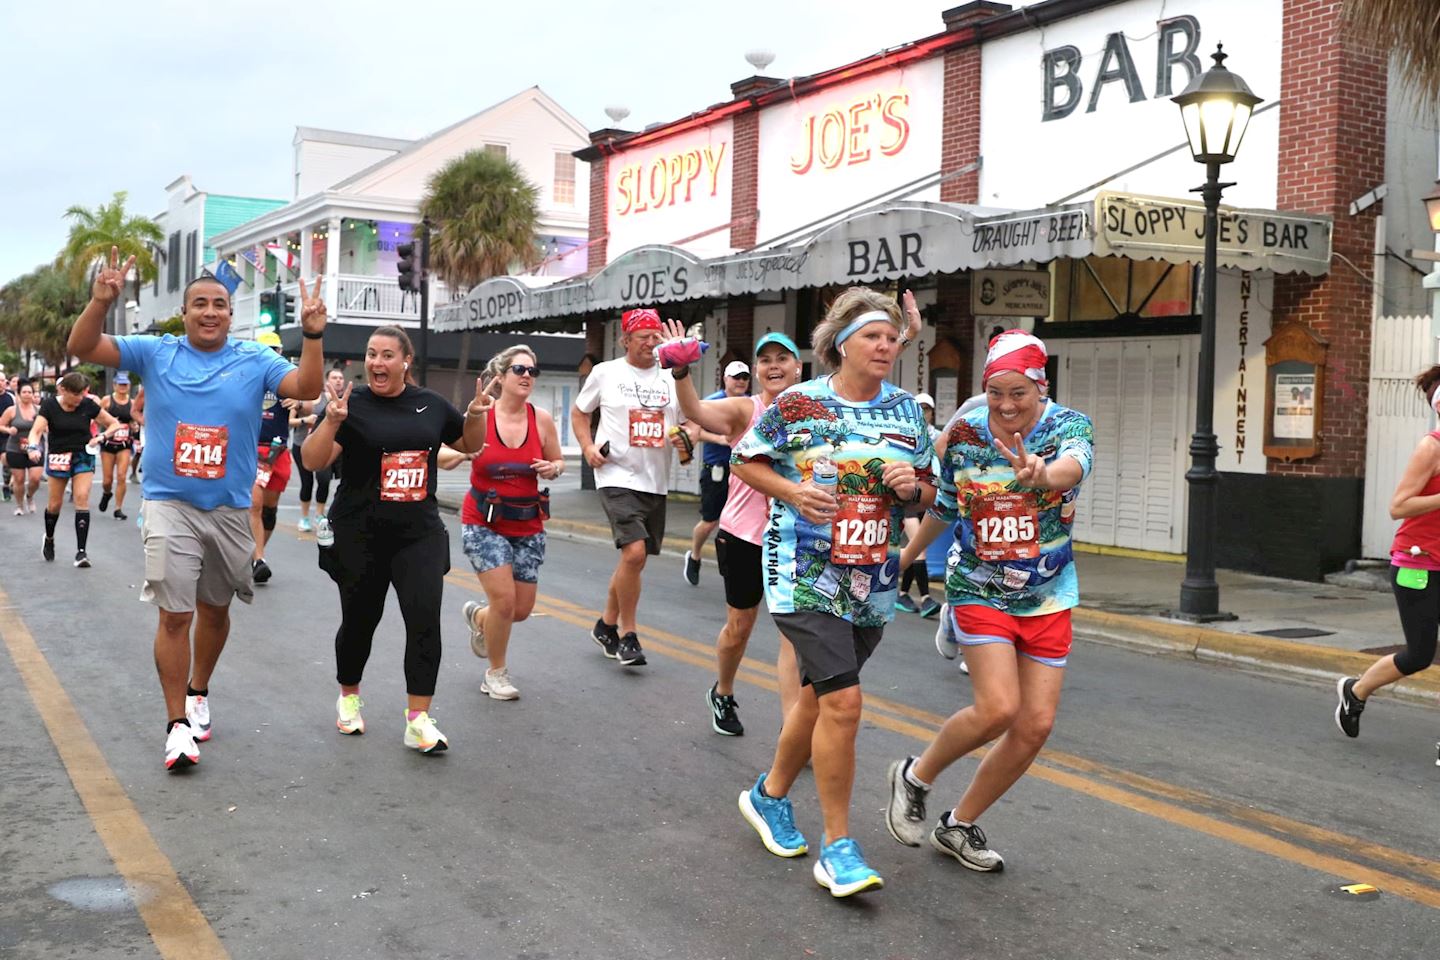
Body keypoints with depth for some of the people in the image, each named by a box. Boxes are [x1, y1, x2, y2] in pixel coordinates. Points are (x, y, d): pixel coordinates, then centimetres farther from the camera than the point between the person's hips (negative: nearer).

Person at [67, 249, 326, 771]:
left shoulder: (254, 360, 0)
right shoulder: (156, 353, 0)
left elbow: (306, 387, -12)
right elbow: (82, 348, -4)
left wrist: (312, 335, -27)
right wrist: (100, 302, -22)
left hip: (230, 509, 2)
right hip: (169, 505, -2)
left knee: (215, 609, 17)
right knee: (175, 615, -8)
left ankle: (197, 694, 39)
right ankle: (177, 725, 0)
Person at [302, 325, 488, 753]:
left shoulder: (431, 404, 6)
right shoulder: (353, 404, -5)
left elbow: (470, 444, 21)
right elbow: (312, 461, -13)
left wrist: (476, 415, 1)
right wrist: (332, 420, -29)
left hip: (419, 532, 2)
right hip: (360, 535, -2)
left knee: (425, 619, -12)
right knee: (360, 620, 12)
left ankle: (418, 720, -7)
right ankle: (349, 696, 39)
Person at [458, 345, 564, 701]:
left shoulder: (542, 419, -5)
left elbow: (557, 461, 10)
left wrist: (553, 469, -13)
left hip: (528, 525, 3)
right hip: (483, 522, -3)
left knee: (522, 609, 8)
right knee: (504, 598, -13)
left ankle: (478, 616, 44)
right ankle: (496, 673, 12)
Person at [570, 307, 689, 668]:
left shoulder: (671, 377, 7)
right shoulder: (605, 373, 1)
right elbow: (579, 412, 13)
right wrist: (588, 447, -3)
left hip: (656, 482, 5)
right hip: (618, 477, -4)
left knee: (633, 559, 12)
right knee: (634, 552, -20)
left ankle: (606, 625, 32)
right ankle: (627, 634, -5)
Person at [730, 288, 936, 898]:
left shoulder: (907, 411, 7)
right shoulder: (797, 404, -6)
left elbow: (928, 494, 14)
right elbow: (744, 461, 4)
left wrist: (911, 487, -9)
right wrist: (792, 491, -14)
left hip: (872, 583, 6)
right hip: (804, 574, -5)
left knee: (819, 696, 17)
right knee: (843, 701, -15)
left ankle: (770, 795, 41)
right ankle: (838, 848, -4)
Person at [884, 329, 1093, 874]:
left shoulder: (1069, 425, -10)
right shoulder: (964, 433, -8)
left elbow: (1074, 464, -35)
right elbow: (943, 504, 9)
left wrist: (1042, 474, -58)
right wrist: (907, 556, 20)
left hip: (1048, 597, 2)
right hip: (979, 589, -2)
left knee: (1036, 725, -1)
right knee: (998, 707, -20)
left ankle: (958, 827, 18)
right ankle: (915, 777, 7)